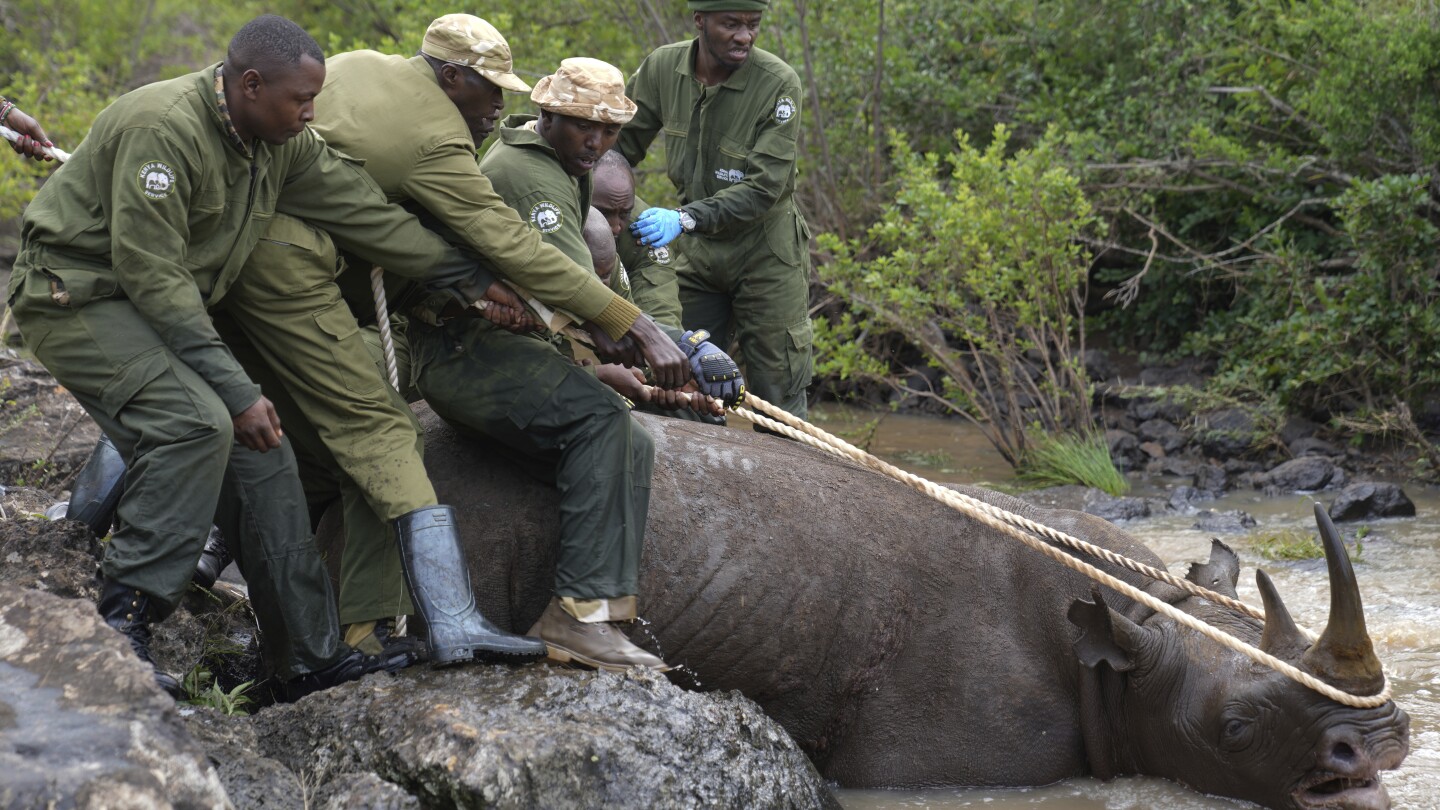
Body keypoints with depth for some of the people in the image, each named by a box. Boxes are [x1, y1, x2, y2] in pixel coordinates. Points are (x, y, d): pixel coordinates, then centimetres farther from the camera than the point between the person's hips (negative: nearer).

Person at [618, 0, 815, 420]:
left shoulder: (778, 83, -21)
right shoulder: (663, 68, -8)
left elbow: (764, 187, -25)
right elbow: (620, 144, 4)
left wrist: (685, 219, -36)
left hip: (765, 254, -4)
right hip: (697, 250, 4)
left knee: (778, 397, -1)